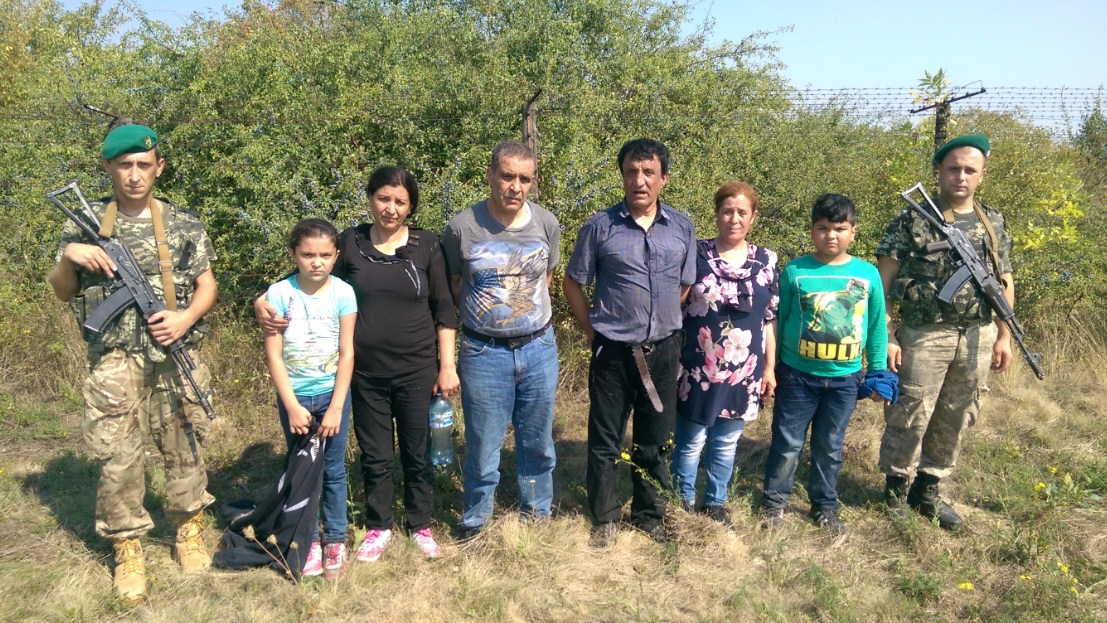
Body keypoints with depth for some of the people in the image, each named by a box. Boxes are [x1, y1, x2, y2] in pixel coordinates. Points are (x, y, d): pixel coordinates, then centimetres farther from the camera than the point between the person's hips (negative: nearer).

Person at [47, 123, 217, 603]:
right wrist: (69, 257, -9)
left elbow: (206, 285, 9)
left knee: (183, 447, 9)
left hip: (176, 355, 1)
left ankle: (189, 532, 28)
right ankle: (128, 551, 17)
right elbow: (62, 291, 11)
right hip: (114, 360, 0)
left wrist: (187, 317, -10)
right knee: (118, 457, 1)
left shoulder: (184, 224, 5)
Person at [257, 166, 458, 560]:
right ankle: (378, 527, 31)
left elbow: (443, 310, 1)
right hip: (366, 372, 1)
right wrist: (269, 308, -13)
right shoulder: (350, 243, -1)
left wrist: (447, 366, -2)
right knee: (375, 454, 12)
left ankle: (420, 524, 31)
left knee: (418, 452, 11)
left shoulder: (426, 246, -2)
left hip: (417, 370, 0)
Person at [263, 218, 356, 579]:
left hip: (332, 393, 0)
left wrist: (336, 407, -9)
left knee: (333, 470, 8)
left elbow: (346, 353, -7)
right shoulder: (279, 293, -9)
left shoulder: (342, 292, -8)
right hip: (294, 396, 0)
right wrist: (292, 406, -11)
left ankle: (335, 542, 21)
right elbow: (273, 354, -8)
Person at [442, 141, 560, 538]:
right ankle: (475, 524, 27)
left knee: (538, 443, 16)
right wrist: (482, 317, 6)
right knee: (483, 447, 6)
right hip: (484, 353, -2)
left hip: (539, 348, 3)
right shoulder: (462, 227, -10)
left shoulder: (547, 225, -2)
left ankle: (536, 515, 36)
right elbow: (454, 286, 4)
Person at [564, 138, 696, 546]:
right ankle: (604, 517, 26)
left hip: (664, 351, 3)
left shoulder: (682, 228, 2)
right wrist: (592, 330, -2)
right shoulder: (600, 226, -7)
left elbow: (686, 285, 13)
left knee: (654, 441, 15)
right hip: (613, 351, -2)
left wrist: (663, 323, 8)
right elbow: (573, 282, 1)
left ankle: (649, 513, 33)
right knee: (605, 442, 8)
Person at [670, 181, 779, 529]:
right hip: (698, 368, -2)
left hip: (743, 372, 3)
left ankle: (715, 502, 32)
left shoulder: (767, 261, 3)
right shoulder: (694, 253, -5)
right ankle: (683, 502, 26)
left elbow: (770, 319, 7)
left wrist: (770, 367, 6)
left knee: (727, 442, 15)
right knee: (691, 441, 7)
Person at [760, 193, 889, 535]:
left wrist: (878, 372, 6)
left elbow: (877, 327, 6)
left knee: (830, 447, 15)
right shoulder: (795, 271, -7)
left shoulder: (868, 273, -2)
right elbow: (778, 321, 1)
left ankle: (825, 506, 32)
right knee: (787, 444, 8)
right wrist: (770, 367, 4)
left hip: (844, 379, 2)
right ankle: (774, 502, 25)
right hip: (797, 375, -1)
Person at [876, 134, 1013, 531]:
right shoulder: (912, 220, -5)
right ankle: (896, 488, 20)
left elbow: (1005, 283, 15)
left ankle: (927, 490, 27)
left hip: (978, 337, 5)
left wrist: (1004, 336, 10)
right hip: (924, 336, -4)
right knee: (910, 417, 1)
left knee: (955, 420, 12)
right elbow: (882, 282, -7)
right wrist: (886, 338, -12)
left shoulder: (993, 224, 9)